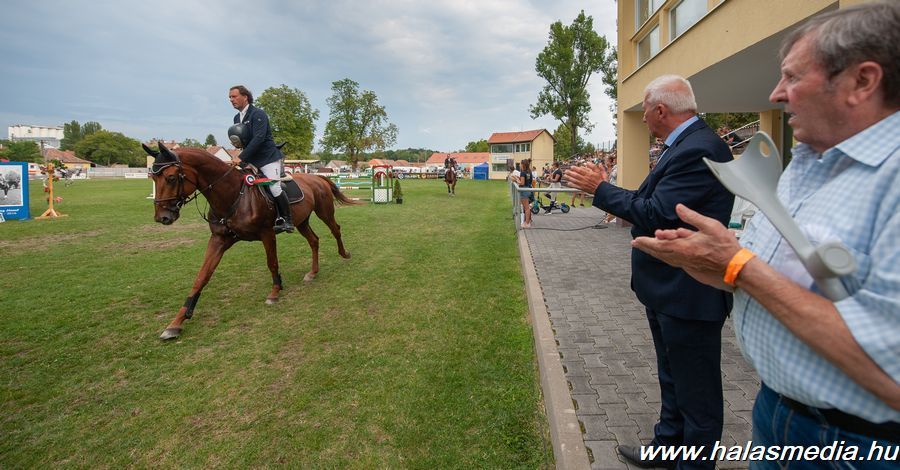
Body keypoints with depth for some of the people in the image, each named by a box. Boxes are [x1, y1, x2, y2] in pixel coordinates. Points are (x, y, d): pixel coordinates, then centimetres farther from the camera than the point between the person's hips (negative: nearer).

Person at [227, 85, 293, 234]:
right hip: (251, 160, 9)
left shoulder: (258, 114, -12)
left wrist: (242, 157, -26)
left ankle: (287, 220, -5)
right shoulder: (237, 118, 13)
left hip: (268, 157, -9)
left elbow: (258, 138, -23)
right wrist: (237, 141, -4)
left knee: (274, 188, -17)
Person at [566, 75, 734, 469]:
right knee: (672, 380, 25)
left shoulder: (698, 149, -22)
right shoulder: (684, 143, 10)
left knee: (695, 391, 8)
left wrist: (600, 188, -15)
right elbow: (656, 201, 10)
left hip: (688, 293, -11)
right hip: (667, 288, 11)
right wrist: (604, 188, 5)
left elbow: (656, 214, -26)